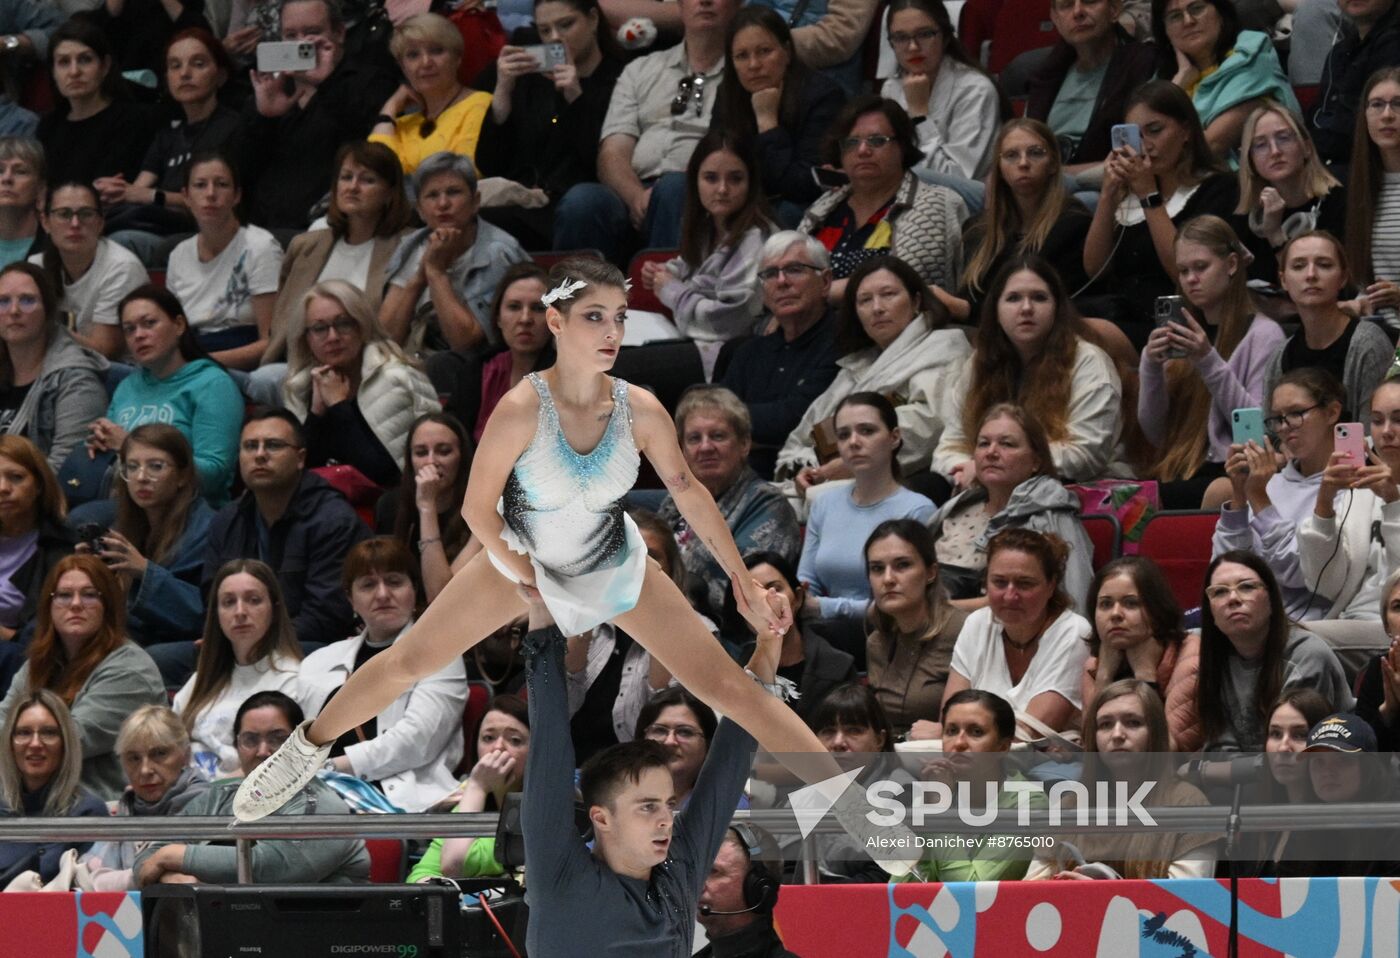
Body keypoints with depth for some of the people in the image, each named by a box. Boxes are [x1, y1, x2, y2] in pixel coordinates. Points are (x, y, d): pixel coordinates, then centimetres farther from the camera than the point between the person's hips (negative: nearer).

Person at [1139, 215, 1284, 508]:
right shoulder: (1183, 334, 21)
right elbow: (1155, 434, 16)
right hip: (1177, 473, 5)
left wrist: (1209, 362, -15)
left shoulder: (1263, 334, 1)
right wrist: (1152, 367, -1)